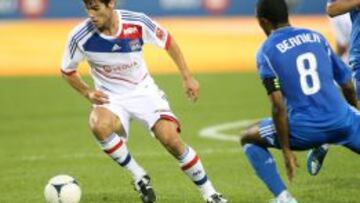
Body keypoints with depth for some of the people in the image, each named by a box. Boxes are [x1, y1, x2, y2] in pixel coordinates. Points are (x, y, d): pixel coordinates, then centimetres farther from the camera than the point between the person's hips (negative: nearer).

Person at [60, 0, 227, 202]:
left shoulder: (137, 23, -17)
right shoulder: (80, 37, -17)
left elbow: (168, 42, 2)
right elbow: (67, 71, 2)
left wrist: (188, 77, 1)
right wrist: (88, 93, -13)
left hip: (143, 90, 0)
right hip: (111, 98, 0)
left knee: (171, 138, -20)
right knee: (99, 125, -35)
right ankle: (139, 177, -14)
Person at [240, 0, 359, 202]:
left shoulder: (267, 51, 0)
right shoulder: (317, 37, 12)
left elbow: (279, 106, -8)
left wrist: (287, 151, -4)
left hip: (305, 130, -3)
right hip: (342, 122, 3)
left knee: (248, 139, 21)